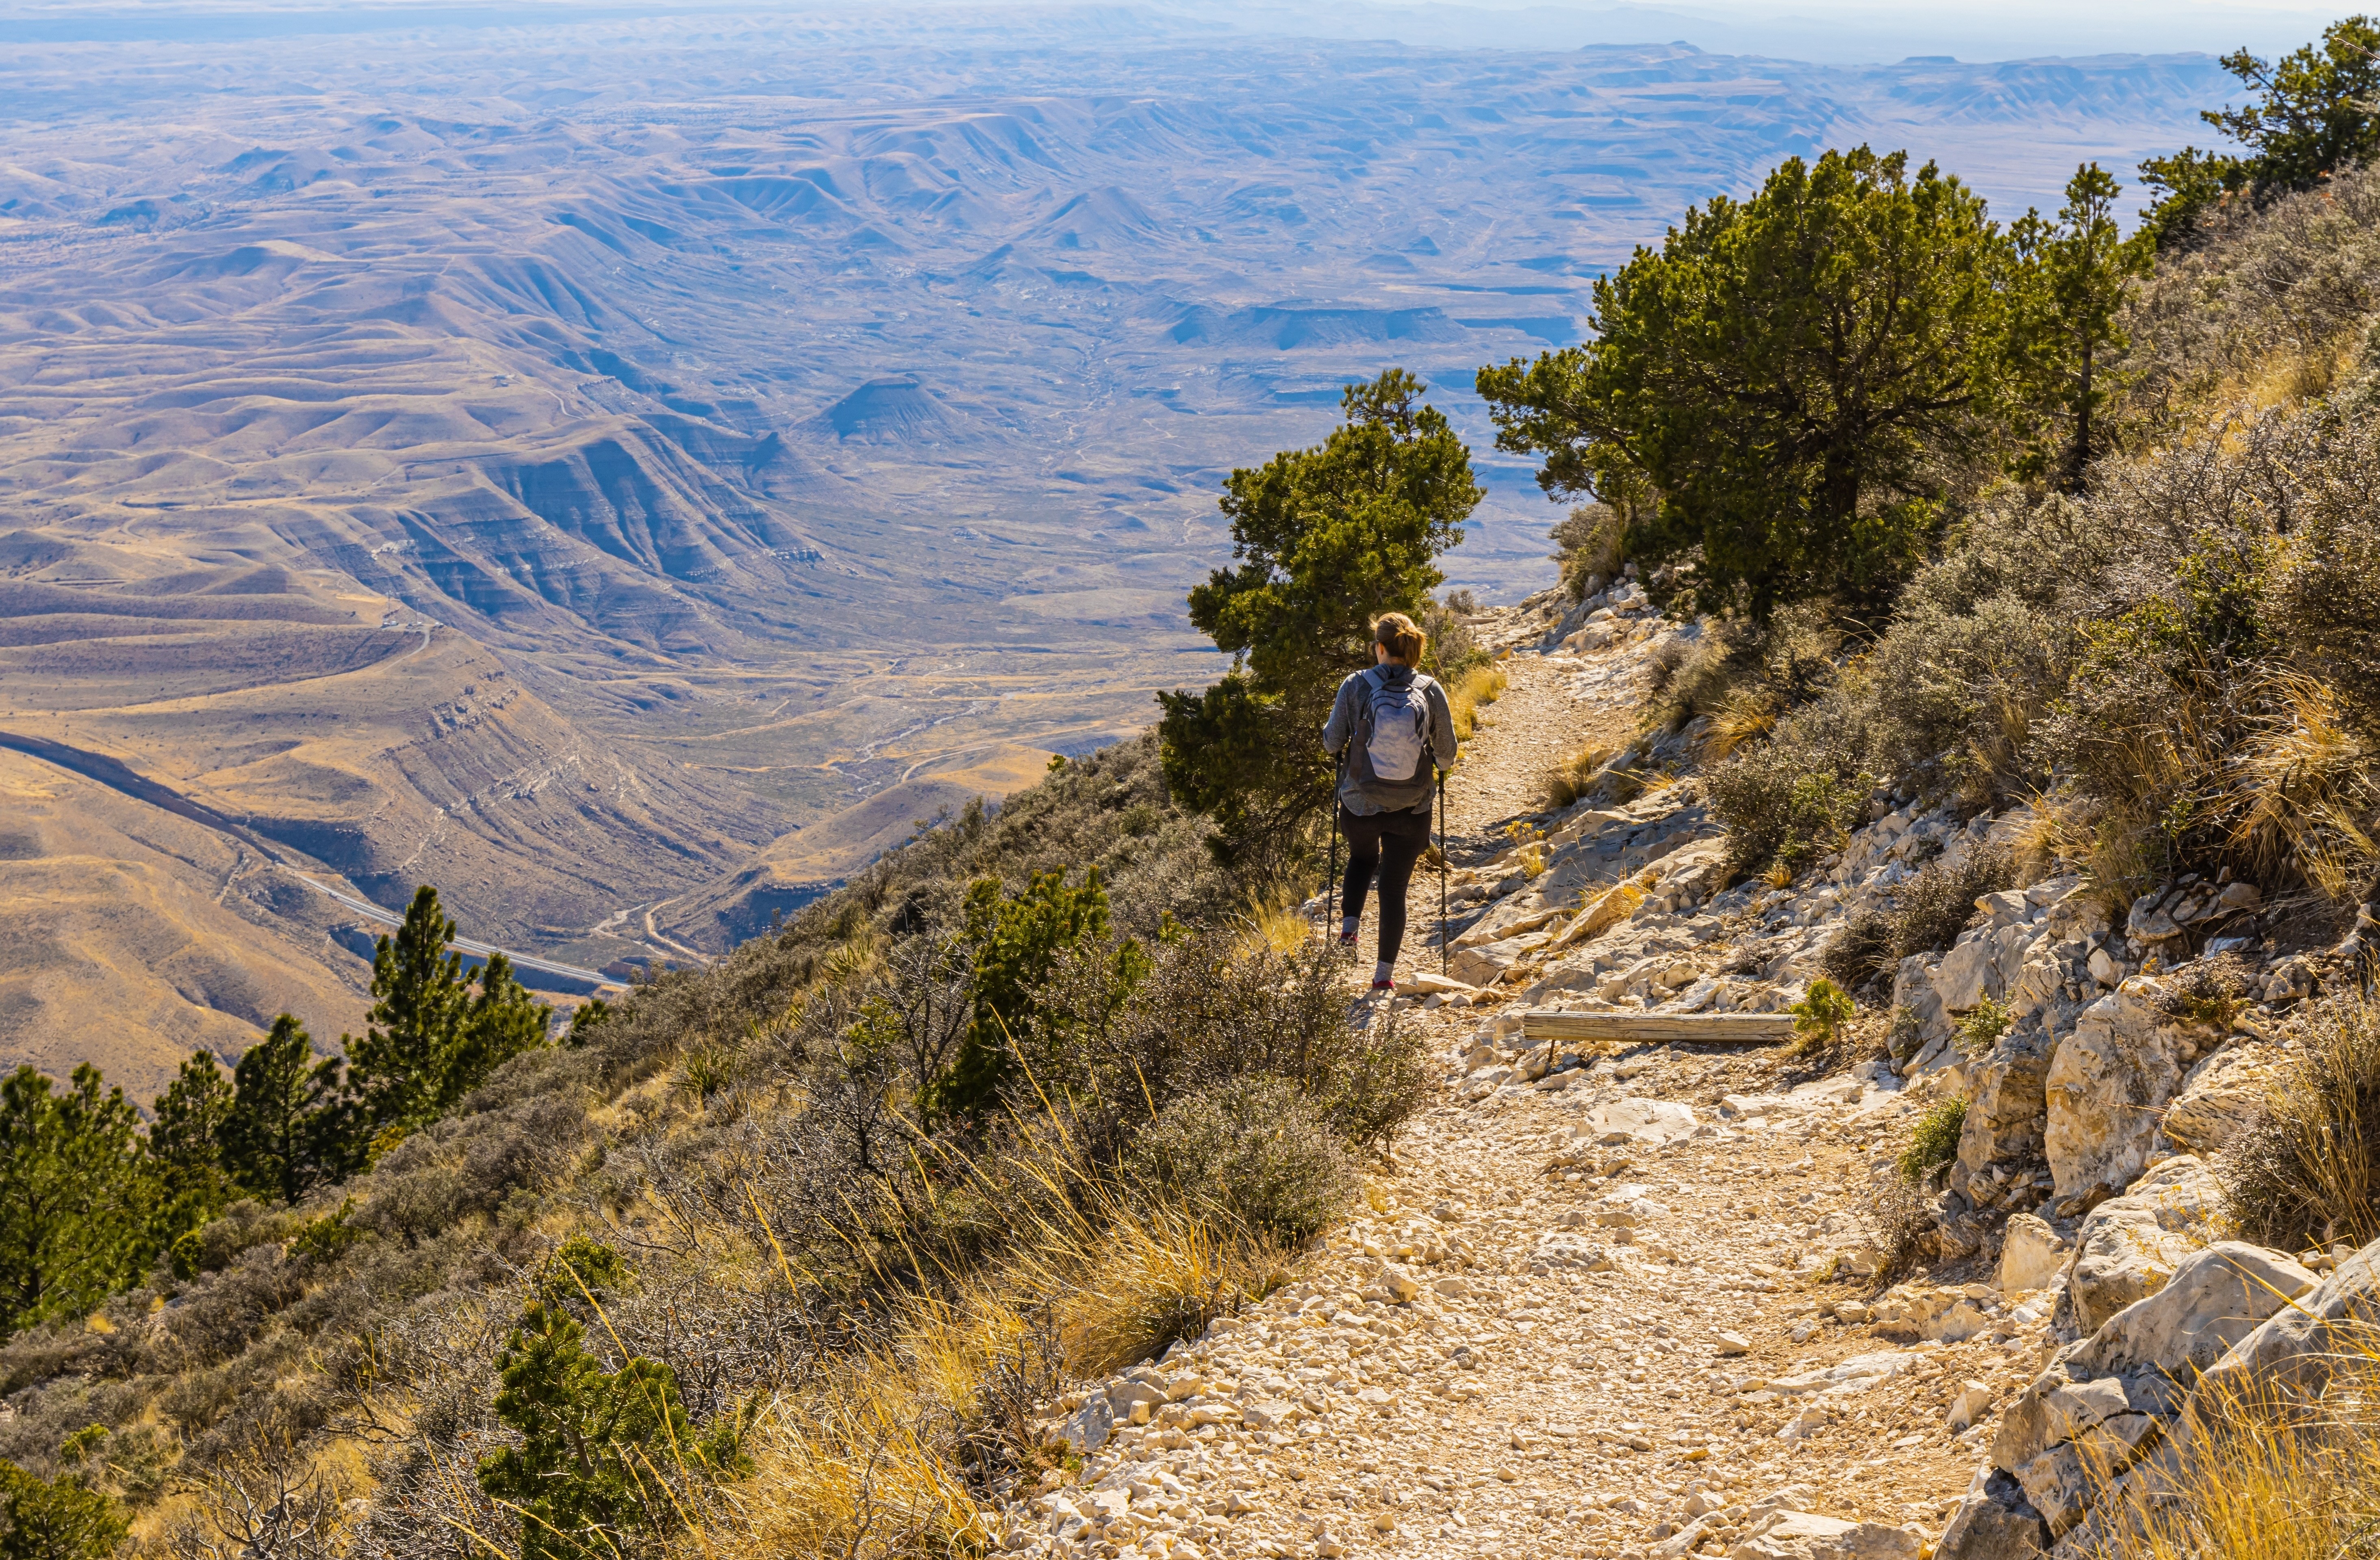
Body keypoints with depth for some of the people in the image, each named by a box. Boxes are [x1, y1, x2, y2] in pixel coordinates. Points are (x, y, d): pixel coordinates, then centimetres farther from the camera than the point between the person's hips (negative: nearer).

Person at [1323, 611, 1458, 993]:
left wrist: (1331, 737, 18)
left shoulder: (1356, 686, -11)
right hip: (1411, 807, 0)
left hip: (1360, 803, 0)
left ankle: (1350, 926, 16)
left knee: (1362, 857, 32)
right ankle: (1385, 972, 11)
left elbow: (1331, 743, -4)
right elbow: (1447, 754, -2)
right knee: (1394, 886, 11)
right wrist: (1437, 761, 20)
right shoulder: (1430, 690, -8)